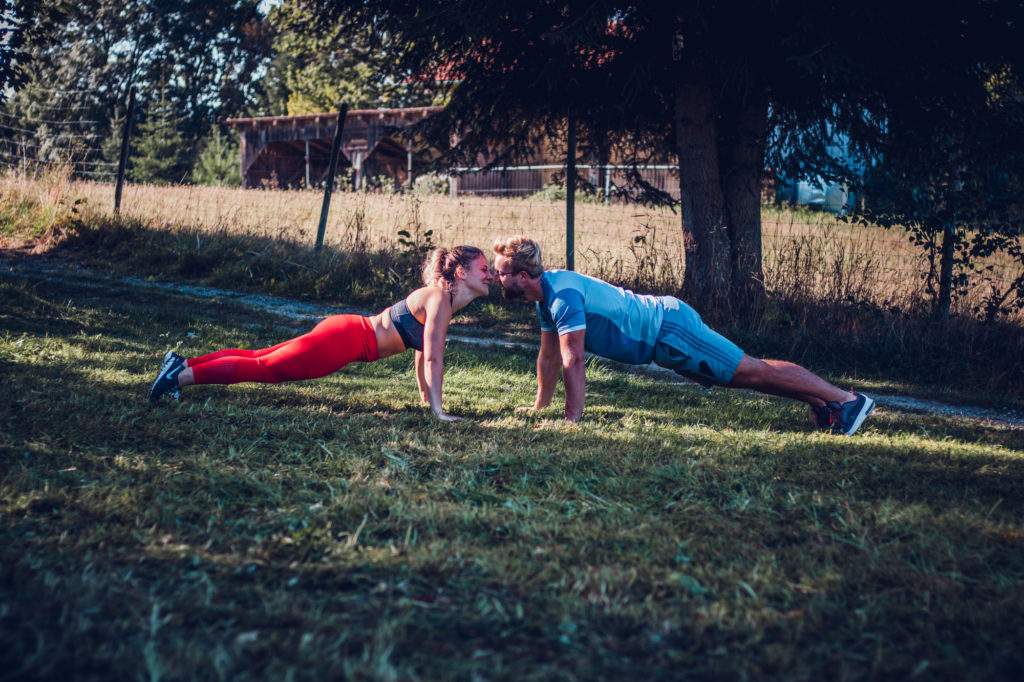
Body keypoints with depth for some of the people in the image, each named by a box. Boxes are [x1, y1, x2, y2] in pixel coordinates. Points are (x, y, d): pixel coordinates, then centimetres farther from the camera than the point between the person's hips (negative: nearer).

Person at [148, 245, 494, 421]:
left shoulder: (441, 297, 13)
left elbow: (423, 349, 23)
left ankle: (182, 365, 12)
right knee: (264, 368, -9)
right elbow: (433, 357, -21)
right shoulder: (440, 300, -16)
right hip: (345, 339, -8)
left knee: (260, 359, 10)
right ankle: (182, 375, -9)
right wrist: (437, 410, -22)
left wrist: (425, 394, 24)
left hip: (346, 333, 8)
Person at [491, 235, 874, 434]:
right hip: (659, 327, 9)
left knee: (753, 372, -5)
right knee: (748, 372, 15)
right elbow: (549, 355, 16)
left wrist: (572, 419, -26)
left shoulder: (563, 294, -25)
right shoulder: (546, 294, 6)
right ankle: (821, 402, 25)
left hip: (667, 329, -9)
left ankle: (845, 401, 0)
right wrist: (539, 407, 19)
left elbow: (572, 360, -29)